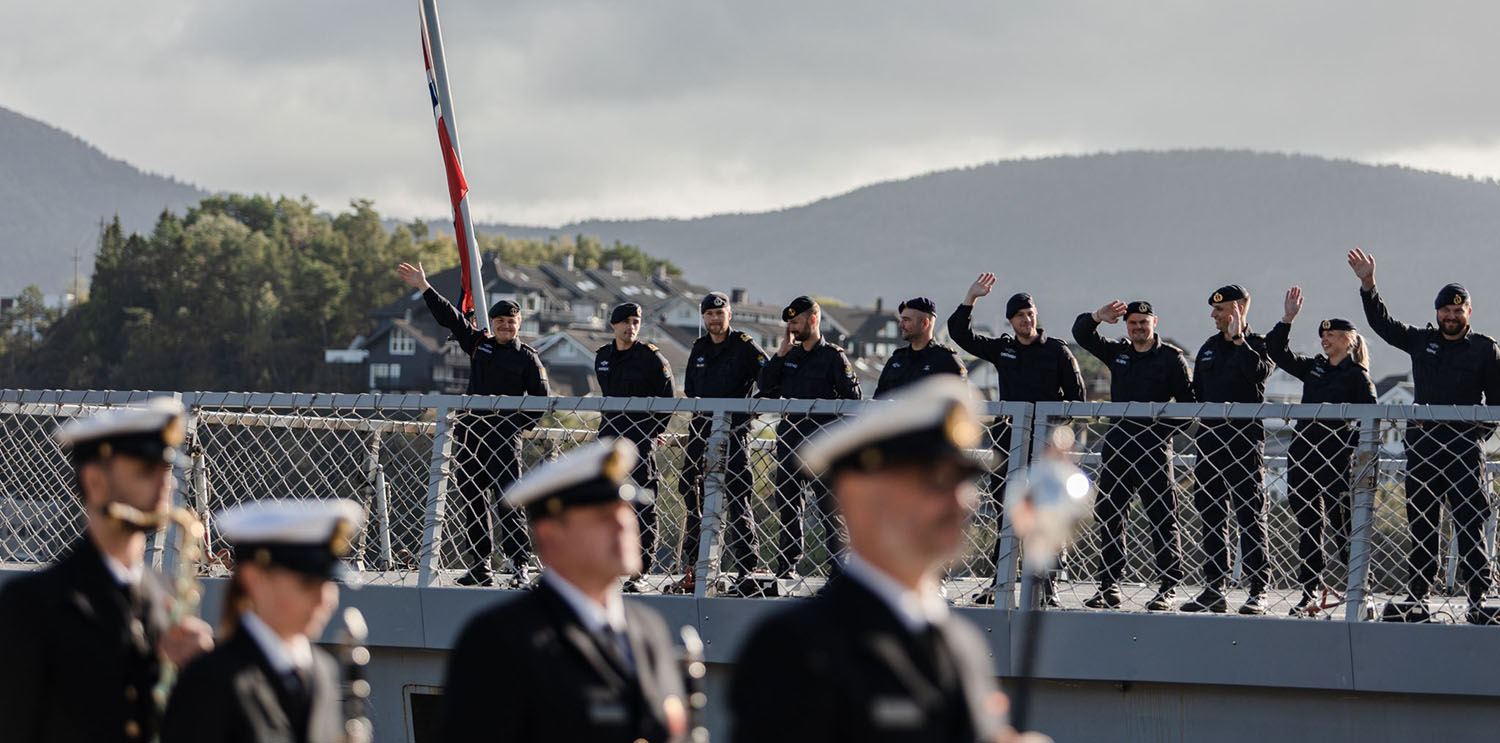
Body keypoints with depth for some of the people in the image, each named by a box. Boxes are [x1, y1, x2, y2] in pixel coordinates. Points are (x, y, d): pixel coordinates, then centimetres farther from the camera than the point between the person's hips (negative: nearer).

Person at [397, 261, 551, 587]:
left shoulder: (527, 358, 4)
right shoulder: (478, 344, 14)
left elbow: (542, 399, 4)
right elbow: (449, 317, 15)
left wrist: (522, 425, -6)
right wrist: (424, 287, 13)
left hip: (505, 435, -5)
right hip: (470, 432, 5)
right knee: (471, 503, 4)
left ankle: (520, 566, -12)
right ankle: (479, 566, 9)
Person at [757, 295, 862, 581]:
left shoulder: (833, 356, -3)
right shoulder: (790, 355, 15)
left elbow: (852, 397, -5)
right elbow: (765, 386, 7)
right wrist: (780, 353, -2)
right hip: (789, 437, 6)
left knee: (827, 504, -6)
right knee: (786, 500, 9)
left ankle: (839, 564, -4)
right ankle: (788, 560, 17)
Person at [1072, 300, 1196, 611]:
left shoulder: (1171, 358, 1)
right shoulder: (1117, 353, 15)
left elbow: (1188, 401, -2)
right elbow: (1081, 335, 14)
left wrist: (1162, 428, -14)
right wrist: (1098, 317, -5)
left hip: (1153, 446, -5)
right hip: (1117, 443, 6)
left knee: (1161, 517, -6)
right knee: (1108, 515, 5)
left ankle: (1169, 587, -3)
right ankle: (1109, 586, 11)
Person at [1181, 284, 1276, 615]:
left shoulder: (1258, 344, 0)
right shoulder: (1209, 347, 18)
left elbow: (1259, 371, -23)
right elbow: (1196, 390, 25)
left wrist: (1238, 339, -22)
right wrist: (1196, 416, 12)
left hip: (1245, 440, -7)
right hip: (1210, 437, 7)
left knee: (1249, 513, -7)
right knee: (1211, 514, 7)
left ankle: (1258, 590, -6)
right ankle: (1214, 589, 12)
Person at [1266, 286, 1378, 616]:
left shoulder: (1357, 377, -1)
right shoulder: (1314, 368, 17)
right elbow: (1277, 351, 14)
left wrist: (1351, 446, -15)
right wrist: (1288, 318, 5)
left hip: (1336, 461, -6)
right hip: (1302, 458, 6)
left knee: (1340, 527, -8)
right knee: (1307, 528, 7)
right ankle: (1309, 595, 12)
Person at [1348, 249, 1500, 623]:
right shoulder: (1422, 341, 14)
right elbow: (1383, 324, 9)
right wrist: (1368, 286, -3)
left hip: (1464, 446, -3)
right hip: (1422, 442, 3)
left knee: (1469, 523, -6)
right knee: (1421, 524, 5)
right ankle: (1416, 597, 8)